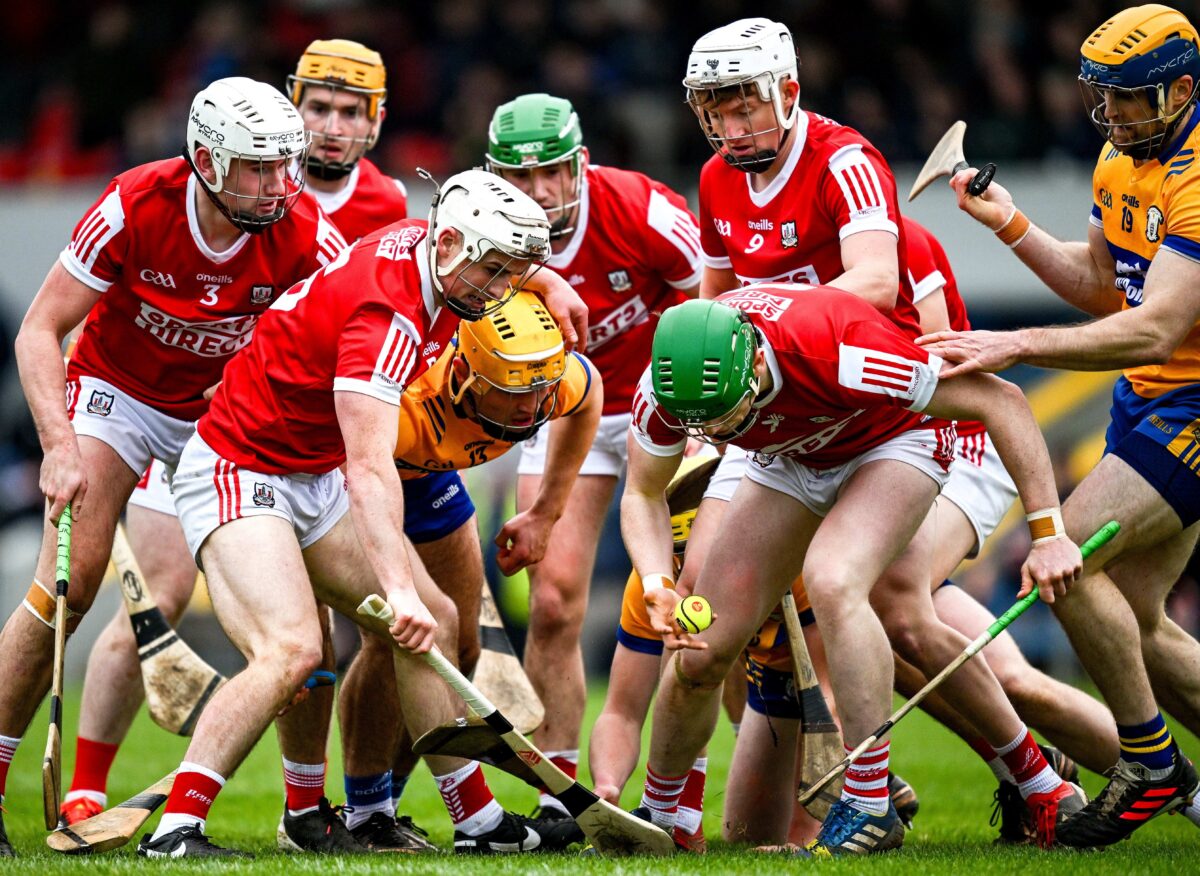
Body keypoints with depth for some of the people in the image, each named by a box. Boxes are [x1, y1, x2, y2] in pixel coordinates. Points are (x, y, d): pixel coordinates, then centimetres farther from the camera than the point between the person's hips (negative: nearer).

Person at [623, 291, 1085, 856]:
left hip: (891, 442, -4)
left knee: (831, 581, -33)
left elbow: (1000, 400, -33)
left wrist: (1048, 532, -35)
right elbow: (643, 495, -8)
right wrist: (657, 584, -28)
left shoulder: (832, 352, -43)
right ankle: (657, 819, 20)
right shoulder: (664, 387, -29)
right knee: (701, 652, -4)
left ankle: (870, 808, -22)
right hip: (791, 460, 5)